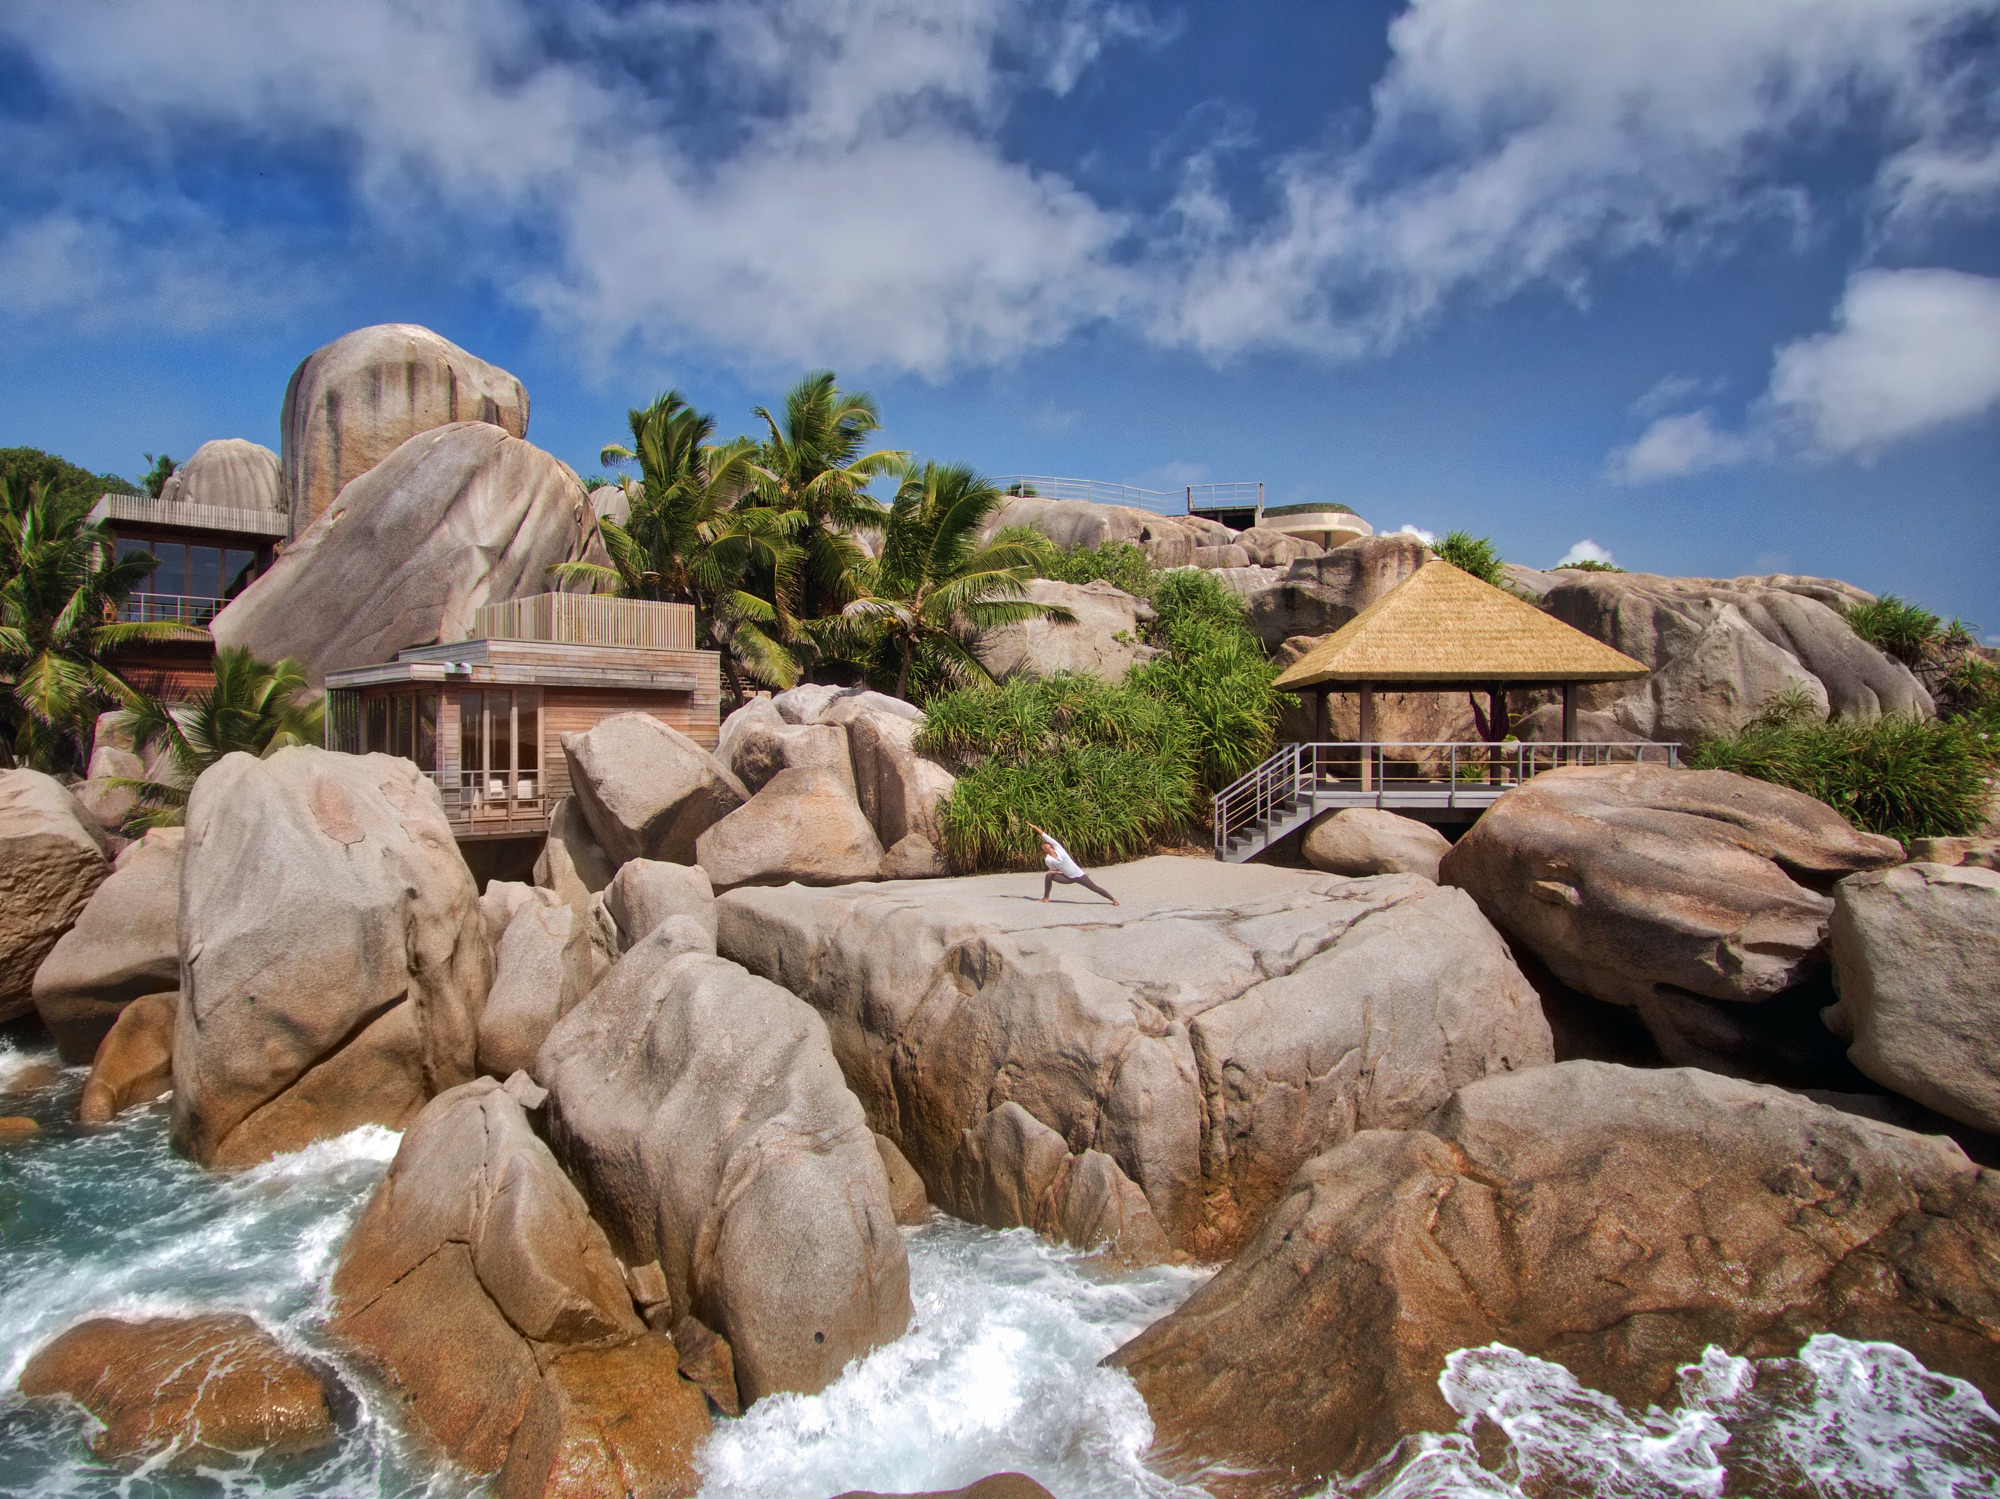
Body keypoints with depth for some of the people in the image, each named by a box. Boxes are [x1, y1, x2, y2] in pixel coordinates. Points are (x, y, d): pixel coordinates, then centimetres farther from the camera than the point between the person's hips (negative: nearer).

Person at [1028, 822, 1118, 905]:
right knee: (1048, 875, -15)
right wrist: (1053, 872, -13)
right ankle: (1045, 898, -3)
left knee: (1095, 888, -1)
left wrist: (1035, 827, -4)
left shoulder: (1058, 848, -6)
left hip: (1079, 875, -1)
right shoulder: (1048, 859, -4)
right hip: (1068, 878, 1)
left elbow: (1045, 836, -6)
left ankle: (1113, 899, 12)